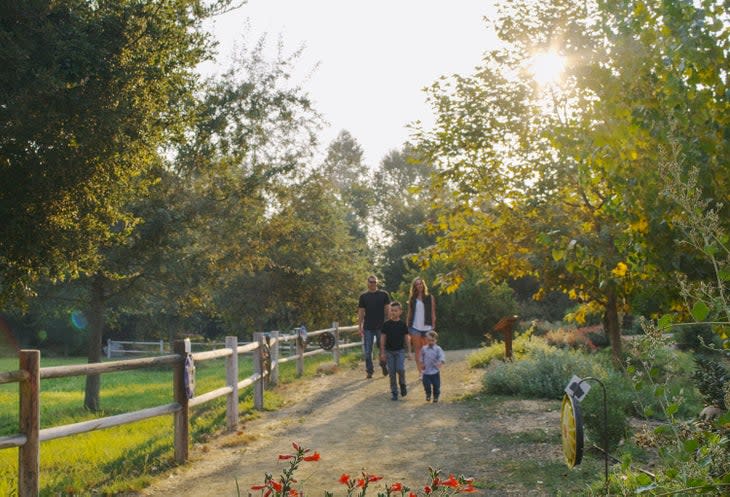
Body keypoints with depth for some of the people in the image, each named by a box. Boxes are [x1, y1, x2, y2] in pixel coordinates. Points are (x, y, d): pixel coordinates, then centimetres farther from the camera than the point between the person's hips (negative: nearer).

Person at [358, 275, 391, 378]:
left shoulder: (383, 294, 2)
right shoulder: (363, 297, 5)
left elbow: (388, 309, 3)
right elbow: (361, 312, 5)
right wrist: (359, 326, 0)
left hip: (381, 326, -1)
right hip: (368, 327, 1)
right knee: (367, 351, 1)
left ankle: (384, 365, 28)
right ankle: (369, 370, 9)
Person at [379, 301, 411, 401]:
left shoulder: (402, 324, 0)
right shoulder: (386, 324, -2)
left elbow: (407, 338, 6)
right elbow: (383, 338, 2)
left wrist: (409, 351, 3)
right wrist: (382, 352, -1)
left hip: (400, 350, -1)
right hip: (389, 351, 1)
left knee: (400, 369, -17)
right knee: (392, 372, 2)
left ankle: (402, 384, 11)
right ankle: (394, 392, 12)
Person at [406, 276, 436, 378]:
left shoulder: (430, 297, 5)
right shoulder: (412, 298, 7)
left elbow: (433, 313, 5)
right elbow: (409, 313, 9)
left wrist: (433, 326, -1)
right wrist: (407, 326, 4)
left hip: (427, 327, -1)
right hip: (415, 327, 1)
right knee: (417, 350, 0)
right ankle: (420, 372, 1)